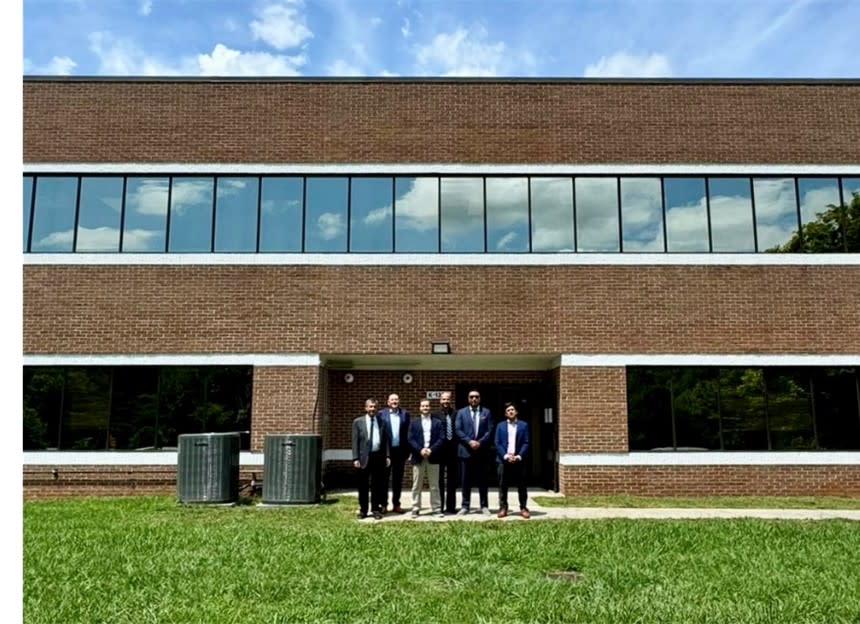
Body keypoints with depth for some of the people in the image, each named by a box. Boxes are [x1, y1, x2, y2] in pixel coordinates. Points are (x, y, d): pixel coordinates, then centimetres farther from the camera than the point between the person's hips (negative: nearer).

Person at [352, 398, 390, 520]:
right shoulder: (358, 422, 2)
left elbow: (385, 440, 10)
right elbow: (355, 441, -1)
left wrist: (387, 456, 3)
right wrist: (355, 458, -7)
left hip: (378, 456, 2)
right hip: (364, 457, -1)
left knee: (377, 485, 7)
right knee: (363, 486, 6)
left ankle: (376, 509, 17)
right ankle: (363, 510, 16)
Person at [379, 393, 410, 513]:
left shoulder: (405, 414, 7)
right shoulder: (381, 414, 2)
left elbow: (408, 433, 4)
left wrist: (407, 450, -1)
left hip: (400, 450, 2)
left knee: (398, 478, 8)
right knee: (384, 478, 6)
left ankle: (396, 504, 17)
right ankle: (383, 504, 15)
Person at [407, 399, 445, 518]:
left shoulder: (437, 422, 9)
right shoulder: (414, 423, 10)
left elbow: (441, 438, 0)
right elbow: (410, 439, 1)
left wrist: (431, 450, -13)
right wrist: (420, 450, -14)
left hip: (433, 457, 0)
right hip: (418, 457, 0)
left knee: (434, 486, 3)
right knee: (417, 486, 3)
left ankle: (436, 509, 7)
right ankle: (415, 509, 8)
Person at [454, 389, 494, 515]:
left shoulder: (486, 412, 8)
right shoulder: (461, 412, 7)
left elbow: (490, 431, 0)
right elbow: (458, 430, -2)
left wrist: (480, 442, -12)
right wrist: (469, 441, -14)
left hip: (482, 451, 0)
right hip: (465, 451, 0)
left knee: (482, 480, 6)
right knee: (465, 480, 3)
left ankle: (484, 506, 13)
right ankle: (465, 506, 10)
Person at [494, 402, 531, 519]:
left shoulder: (523, 425, 7)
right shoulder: (500, 426, 9)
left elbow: (526, 443, 1)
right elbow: (497, 444, 2)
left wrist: (519, 456, -11)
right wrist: (505, 456, -10)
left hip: (518, 460, 0)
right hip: (504, 460, 1)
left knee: (521, 486, 3)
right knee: (503, 486, 2)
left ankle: (523, 508, 10)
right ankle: (503, 508, 8)